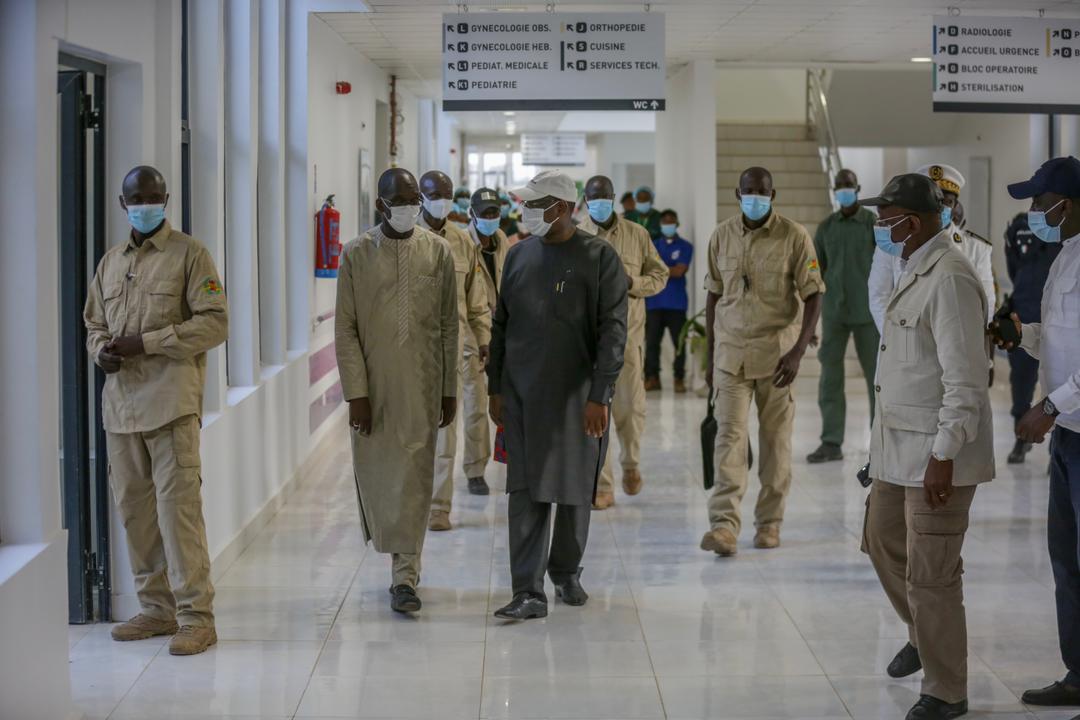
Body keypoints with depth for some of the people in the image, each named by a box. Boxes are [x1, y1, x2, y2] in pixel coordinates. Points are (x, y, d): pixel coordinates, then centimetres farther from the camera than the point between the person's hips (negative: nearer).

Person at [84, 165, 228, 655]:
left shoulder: (189, 254, -1)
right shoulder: (111, 262, 18)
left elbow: (215, 322, -9)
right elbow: (93, 321, 26)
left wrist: (144, 343, -14)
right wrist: (101, 350, 2)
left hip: (171, 401, -6)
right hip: (120, 403, 6)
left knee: (178, 506, -10)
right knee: (134, 509, 9)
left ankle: (195, 616, -6)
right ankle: (156, 608, 20)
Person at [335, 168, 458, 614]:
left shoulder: (438, 252, 3)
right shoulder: (356, 254, 1)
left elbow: (449, 326, 6)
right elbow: (345, 329, -1)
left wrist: (449, 389, 4)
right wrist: (356, 393, -7)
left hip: (421, 386, 0)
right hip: (372, 386, 0)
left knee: (414, 477, -2)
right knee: (375, 474, 6)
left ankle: (405, 574, 1)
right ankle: (403, 557, 25)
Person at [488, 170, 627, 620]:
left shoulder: (599, 258, -5)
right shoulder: (519, 255, 8)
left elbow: (613, 331, -8)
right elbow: (501, 325, 14)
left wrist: (599, 397, -14)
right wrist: (495, 388, 11)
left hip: (576, 393, -3)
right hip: (523, 393, 3)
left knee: (574, 489, 9)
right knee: (526, 491, -4)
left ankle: (566, 572, 29)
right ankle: (529, 592, -5)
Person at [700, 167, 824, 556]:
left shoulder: (794, 237, -5)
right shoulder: (721, 236, 6)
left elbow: (814, 297, -5)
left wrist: (798, 352, -15)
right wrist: (710, 356, 12)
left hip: (776, 352, -2)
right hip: (731, 351, 2)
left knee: (775, 438, 6)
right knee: (729, 435, -7)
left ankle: (769, 522, 17)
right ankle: (724, 525, -14)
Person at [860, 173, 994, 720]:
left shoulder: (949, 279, -20)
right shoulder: (914, 271, 12)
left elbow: (965, 378, -23)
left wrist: (943, 456, -23)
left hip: (937, 452, -10)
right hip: (899, 445, 10)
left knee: (930, 574, -2)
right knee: (883, 540, 23)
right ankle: (924, 634, 46)